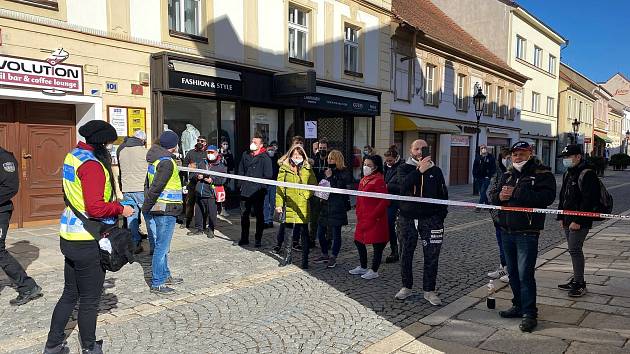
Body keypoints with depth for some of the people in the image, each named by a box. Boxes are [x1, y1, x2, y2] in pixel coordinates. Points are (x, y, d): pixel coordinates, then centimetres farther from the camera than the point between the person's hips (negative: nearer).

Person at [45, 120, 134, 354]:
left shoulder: (73, 156, 10)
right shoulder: (92, 164, -21)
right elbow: (95, 207, -28)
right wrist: (121, 209, -13)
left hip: (69, 236, 9)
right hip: (87, 241, -9)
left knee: (70, 294, 21)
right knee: (90, 299, 7)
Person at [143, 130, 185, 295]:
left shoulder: (155, 159, 13)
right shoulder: (167, 162, -18)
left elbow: (148, 184, 16)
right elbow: (156, 187, -22)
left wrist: (148, 204, 14)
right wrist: (146, 206, -12)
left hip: (156, 209, 10)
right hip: (166, 210, -10)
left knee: (161, 246, 19)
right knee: (162, 247, -3)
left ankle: (165, 276, 31)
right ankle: (157, 284, 4)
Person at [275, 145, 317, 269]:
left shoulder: (308, 170, 6)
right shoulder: (284, 169, 5)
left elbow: (314, 185, 8)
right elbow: (280, 187, 1)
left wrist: (307, 194, -10)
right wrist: (278, 204, -6)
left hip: (303, 206, 0)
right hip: (289, 205, 0)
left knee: (304, 232, 4)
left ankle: (305, 259, 15)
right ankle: (287, 256, 25)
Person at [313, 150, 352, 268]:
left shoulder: (344, 173, -7)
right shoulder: (326, 172, 13)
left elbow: (340, 188, -17)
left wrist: (330, 178, -16)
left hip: (337, 207, -7)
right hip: (325, 206, 7)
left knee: (336, 234, 2)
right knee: (320, 233, 10)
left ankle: (333, 258, 14)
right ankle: (325, 255, 28)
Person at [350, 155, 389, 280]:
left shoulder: (378, 181, -14)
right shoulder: (363, 180, 13)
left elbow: (384, 201, -19)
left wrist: (374, 215, -17)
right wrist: (358, 214, 14)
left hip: (375, 219, -10)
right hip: (362, 218, 10)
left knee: (377, 244, 3)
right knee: (358, 241, 16)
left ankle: (374, 271, 15)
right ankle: (363, 267, 31)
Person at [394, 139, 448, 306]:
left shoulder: (435, 170, 8)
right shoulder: (404, 168, 4)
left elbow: (443, 195, 8)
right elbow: (403, 185, -17)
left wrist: (441, 216, -1)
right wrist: (420, 170, -24)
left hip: (430, 219, 0)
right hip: (408, 218, 0)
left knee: (431, 256, 0)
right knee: (406, 254, 9)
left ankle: (429, 290, 13)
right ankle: (406, 287, 24)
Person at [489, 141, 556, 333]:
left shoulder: (543, 174, -5)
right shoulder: (507, 175, 16)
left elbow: (547, 196, -21)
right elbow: (494, 196, 16)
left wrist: (516, 193, -22)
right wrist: (500, 196, -8)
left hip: (527, 233, -7)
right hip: (506, 231, 7)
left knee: (525, 274, -8)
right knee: (513, 273, 16)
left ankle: (529, 314, 2)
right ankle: (519, 306, 30)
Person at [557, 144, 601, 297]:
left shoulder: (587, 174, -13)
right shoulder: (568, 174, 16)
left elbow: (589, 200, -20)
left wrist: (578, 221, -22)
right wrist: (561, 217, 16)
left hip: (580, 222, -9)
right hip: (568, 220, 9)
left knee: (574, 249, -10)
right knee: (574, 249, 14)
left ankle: (580, 284, -1)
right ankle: (576, 280, 24)